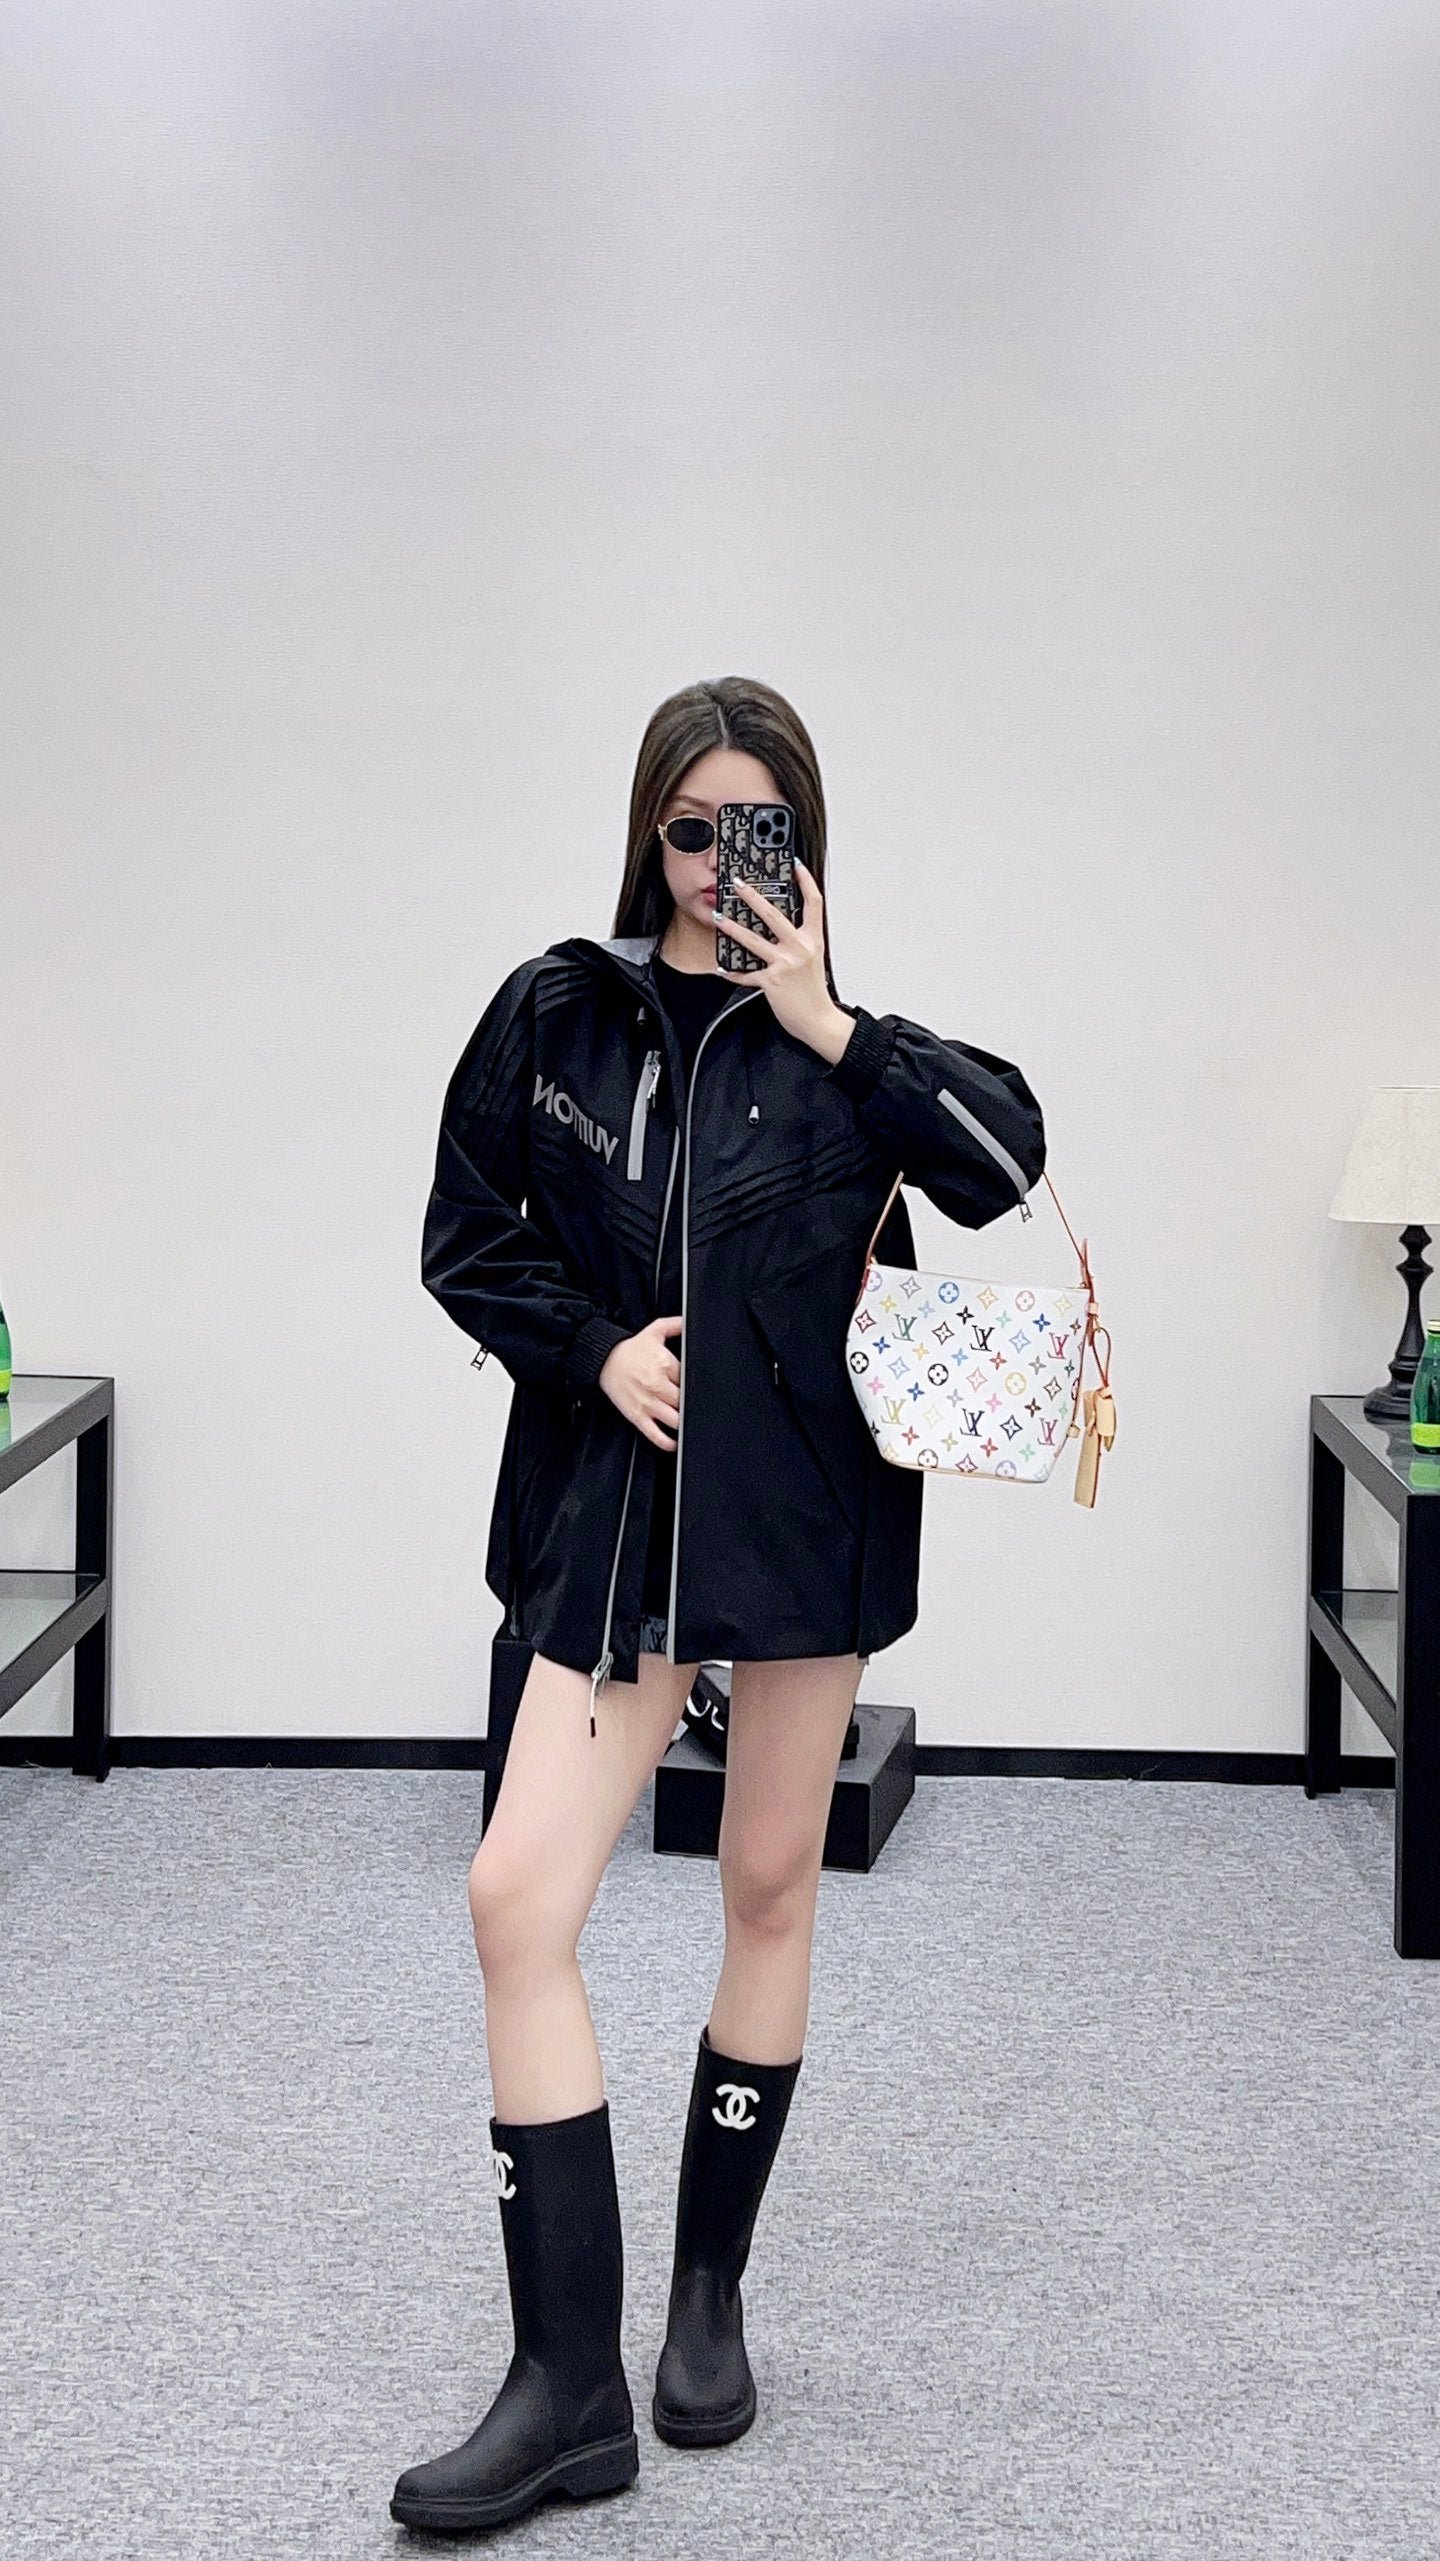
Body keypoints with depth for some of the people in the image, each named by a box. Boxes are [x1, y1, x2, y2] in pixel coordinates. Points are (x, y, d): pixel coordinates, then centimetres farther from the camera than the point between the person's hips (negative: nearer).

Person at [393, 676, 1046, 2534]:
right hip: (612, 1508, 0)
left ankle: (710, 2296, 29)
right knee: (518, 1900, -11)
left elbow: (1007, 1165, -14)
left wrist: (830, 1026, -16)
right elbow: (467, 1238, 7)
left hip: (803, 1516, 0)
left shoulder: (839, 1040, 1)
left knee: (770, 1890, 10)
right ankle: (567, 2386, -3)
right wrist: (594, 1348, -8)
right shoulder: (557, 1012, 2)